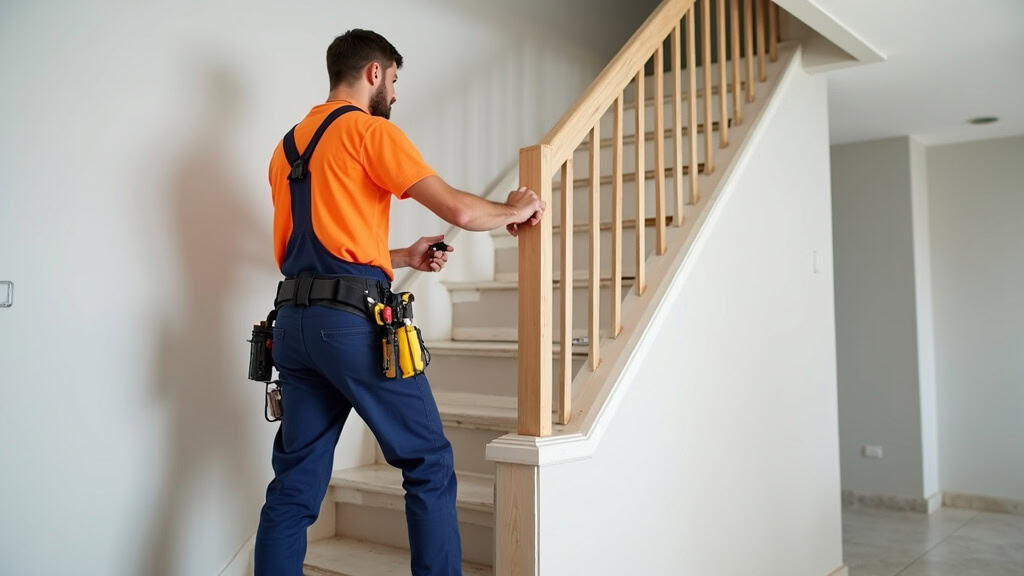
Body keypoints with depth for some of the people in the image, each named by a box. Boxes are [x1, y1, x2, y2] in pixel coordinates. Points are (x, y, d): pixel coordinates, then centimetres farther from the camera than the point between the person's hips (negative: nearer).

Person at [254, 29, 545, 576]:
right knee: (429, 465, 5)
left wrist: (403, 257, 28)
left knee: (295, 482, 11)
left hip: (294, 320, 8)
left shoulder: (288, 146, 20)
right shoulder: (370, 130, -3)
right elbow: (459, 210, -12)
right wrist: (514, 210, 8)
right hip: (354, 321, -8)